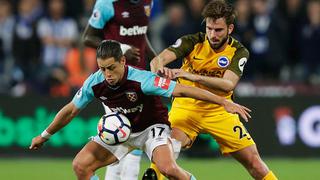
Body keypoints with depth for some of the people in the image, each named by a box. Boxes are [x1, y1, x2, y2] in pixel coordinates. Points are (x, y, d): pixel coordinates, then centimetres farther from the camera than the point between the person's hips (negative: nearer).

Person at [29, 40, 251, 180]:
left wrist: (225, 102, -37)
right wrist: (44, 136, 9)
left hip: (152, 126, -5)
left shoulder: (141, 80, -33)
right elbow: (70, 111, -1)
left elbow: (183, 90, -33)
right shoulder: (94, 84, -19)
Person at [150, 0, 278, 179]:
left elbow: (228, 84, -27)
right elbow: (158, 60, -24)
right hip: (186, 107, -1)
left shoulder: (239, 52, -10)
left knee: (254, 162, -1)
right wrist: (160, 68, -50)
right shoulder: (192, 42, -11)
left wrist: (192, 76, -40)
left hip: (219, 112, 1)